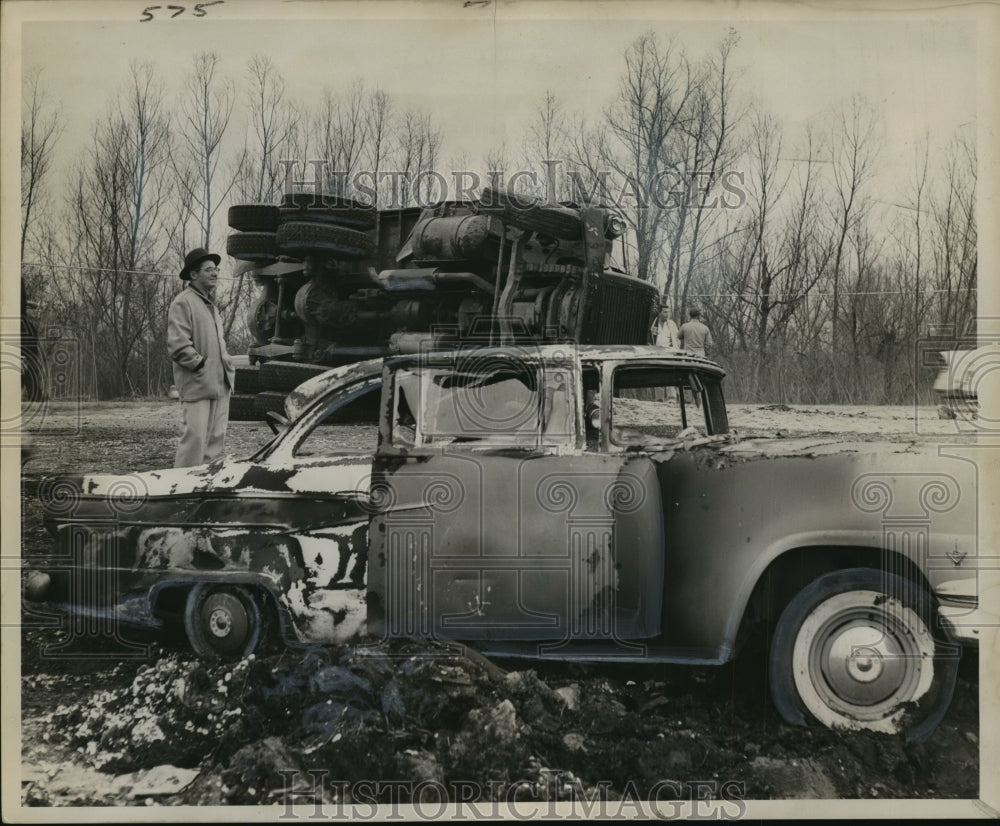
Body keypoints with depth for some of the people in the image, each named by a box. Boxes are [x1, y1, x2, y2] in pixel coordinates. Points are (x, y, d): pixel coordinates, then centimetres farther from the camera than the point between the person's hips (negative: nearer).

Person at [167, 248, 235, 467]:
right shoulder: (182, 303, -8)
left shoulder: (211, 303, 21)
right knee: (196, 437, -13)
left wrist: (227, 365, 17)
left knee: (216, 438, 9)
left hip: (220, 383, 9)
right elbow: (177, 346, -16)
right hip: (196, 385, -9)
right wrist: (201, 365, -15)